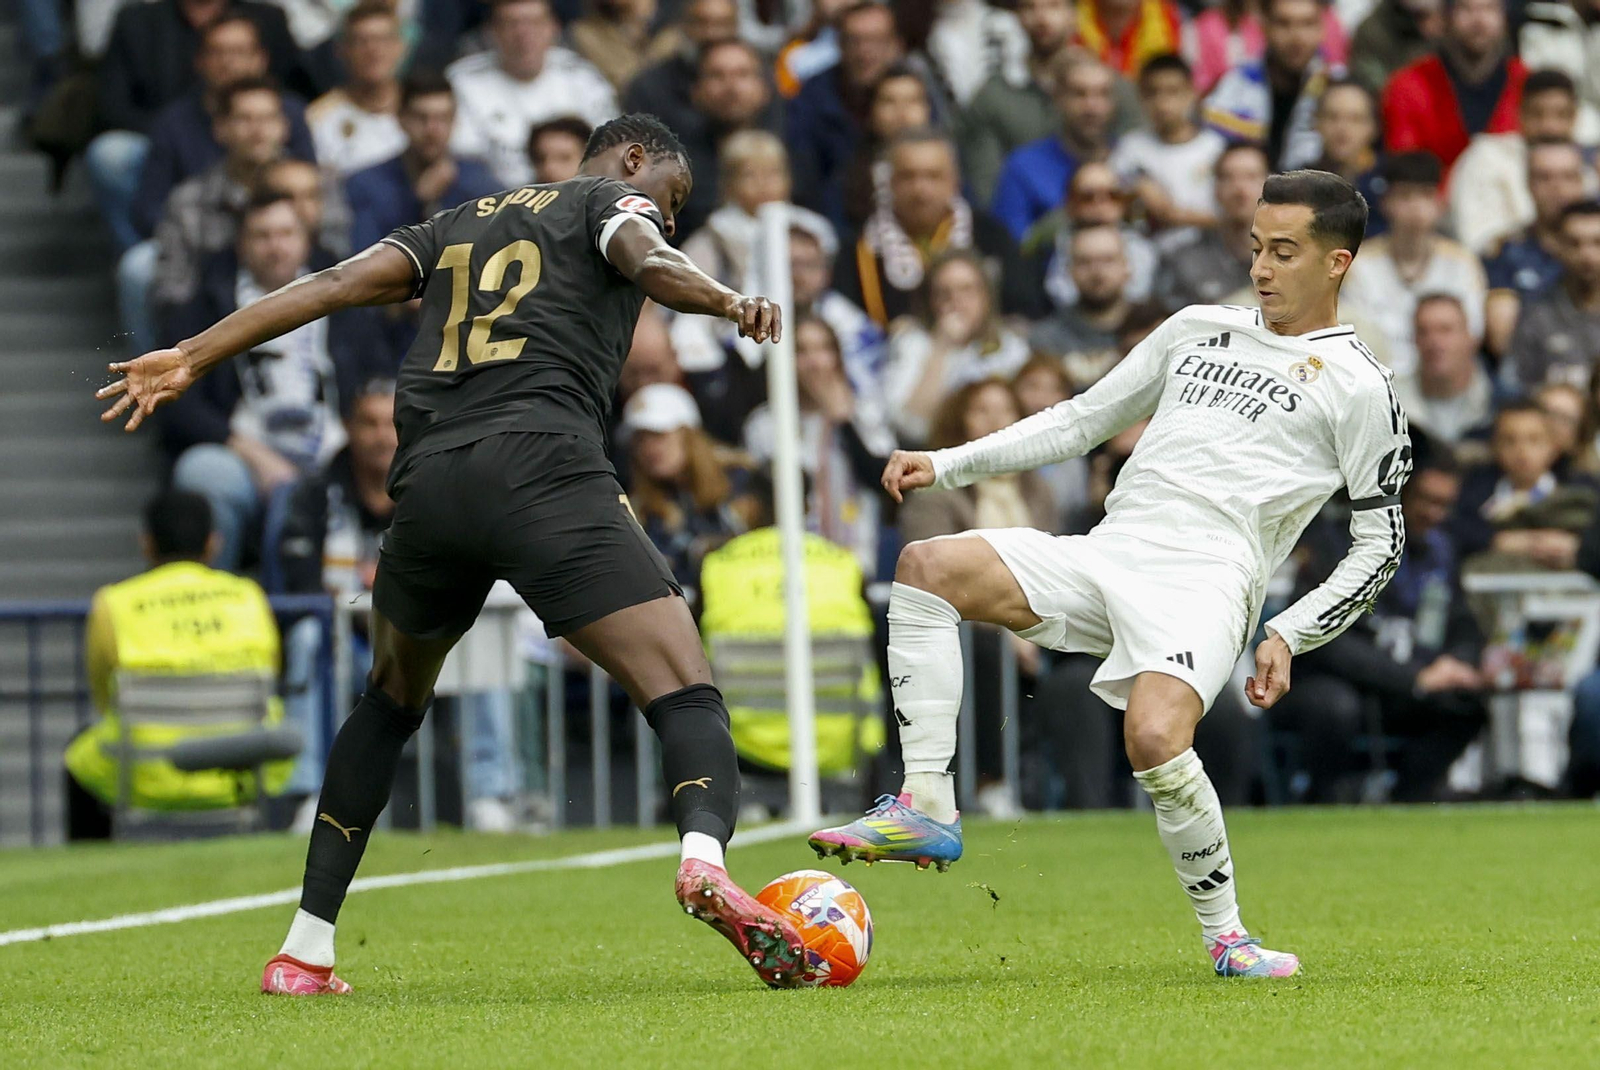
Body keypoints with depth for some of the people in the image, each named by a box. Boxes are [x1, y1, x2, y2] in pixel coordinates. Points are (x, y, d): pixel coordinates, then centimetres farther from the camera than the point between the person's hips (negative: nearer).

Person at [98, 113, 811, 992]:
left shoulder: (459, 225, 31)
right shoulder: (611, 202, 17)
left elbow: (337, 284, 19)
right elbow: (646, 261, -7)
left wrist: (190, 358, 16)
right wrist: (727, 303, -26)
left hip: (427, 485, 5)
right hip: (547, 473, -5)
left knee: (390, 704, 28)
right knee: (686, 696, -10)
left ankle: (303, 951, 25)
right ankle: (704, 856, -42)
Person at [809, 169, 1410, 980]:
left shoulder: (1358, 388, 7)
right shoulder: (1200, 330, 24)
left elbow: (1379, 545, 7)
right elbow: (1083, 418, 27)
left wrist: (1288, 635, -7)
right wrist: (945, 465, 16)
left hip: (1206, 578, -6)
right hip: (1105, 551, 6)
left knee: (1154, 739, -33)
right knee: (928, 565, -17)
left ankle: (1226, 935, -12)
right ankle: (926, 807, -19)